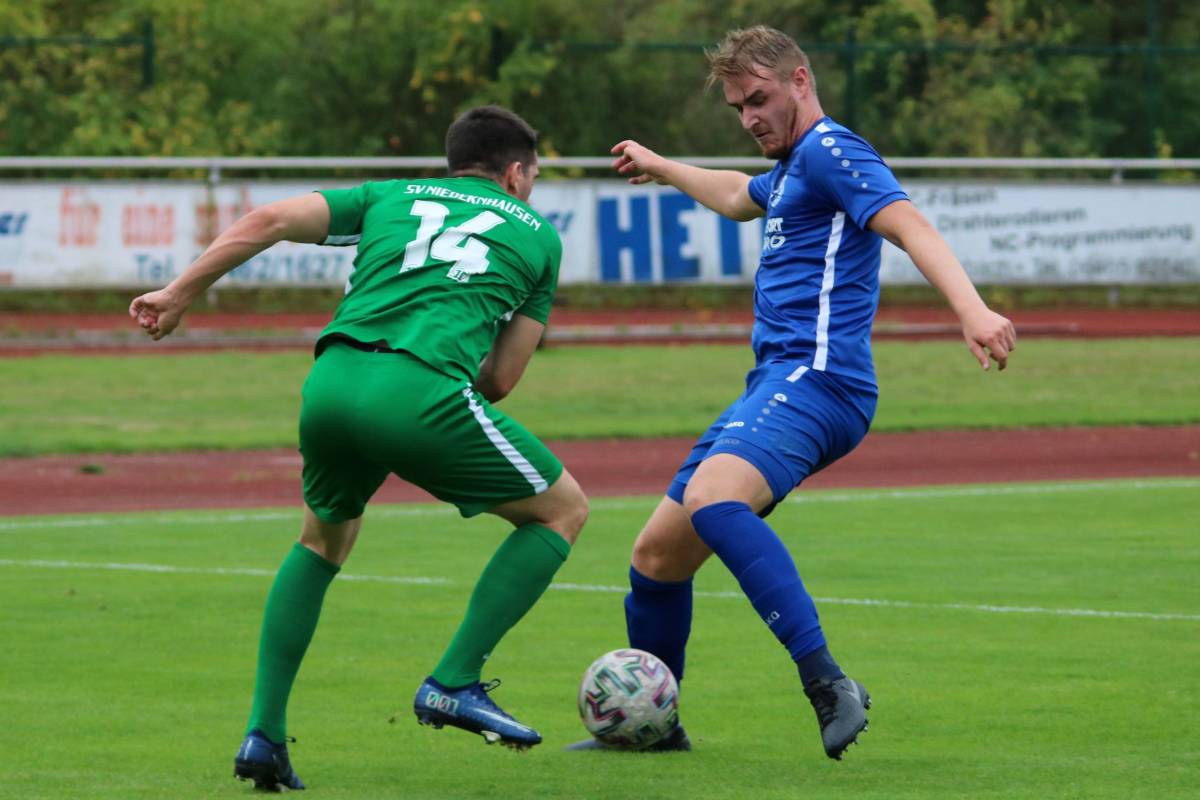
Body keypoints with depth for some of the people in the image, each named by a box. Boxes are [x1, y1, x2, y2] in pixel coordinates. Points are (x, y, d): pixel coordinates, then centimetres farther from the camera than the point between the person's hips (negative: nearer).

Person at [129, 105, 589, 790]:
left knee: (324, 541, 30)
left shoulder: (391, 197, 28)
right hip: (423, 393, -4)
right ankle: (455, 683, 7)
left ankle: (264, 734, 18)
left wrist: (178, 296, 20)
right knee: (563, 509, 17)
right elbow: (500, 381, 18)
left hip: (332, 381, 4)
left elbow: (268, 221, 15)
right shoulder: (537, 234, 23)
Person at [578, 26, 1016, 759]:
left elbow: (907, 223, -21)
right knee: (657, 555, 13)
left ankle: (827, 683, -45)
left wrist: (971, 307, -37)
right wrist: (661, 168, 68)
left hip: (815, 377, -10)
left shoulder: (828, 150, -5)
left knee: (712, 496, -37)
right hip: (774, 385, 10)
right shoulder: (792, 169, 26)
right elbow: (739, 197, 51)